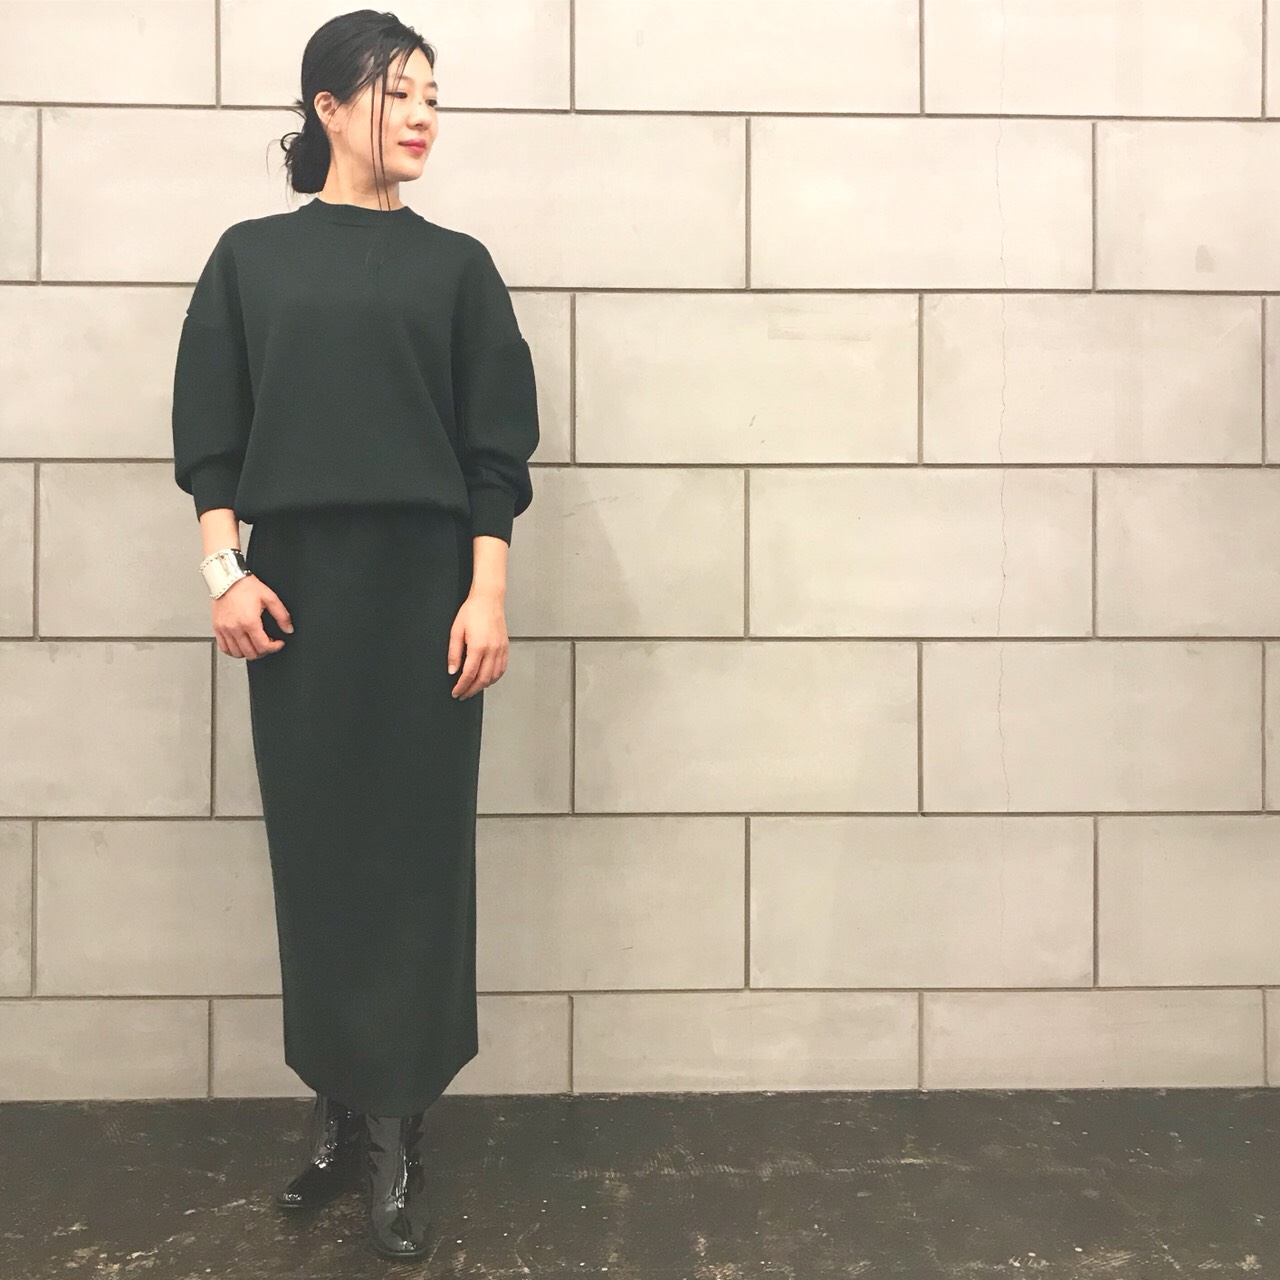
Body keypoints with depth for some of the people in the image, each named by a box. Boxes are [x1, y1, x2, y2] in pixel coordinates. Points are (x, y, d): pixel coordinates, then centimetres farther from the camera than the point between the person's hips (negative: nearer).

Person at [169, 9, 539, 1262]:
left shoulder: (455, 263, 8)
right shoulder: (252, 255, 10)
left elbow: (495, 445, 3)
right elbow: (209, 430, 7)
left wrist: (488, 595, -6)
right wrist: (223, 568, -6)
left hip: (423, 583, -1)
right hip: (295, 584, 1)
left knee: (414, 846, 0)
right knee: (313, 843, 5)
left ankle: (398, 1125, 11)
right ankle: (339, 1105, 20)